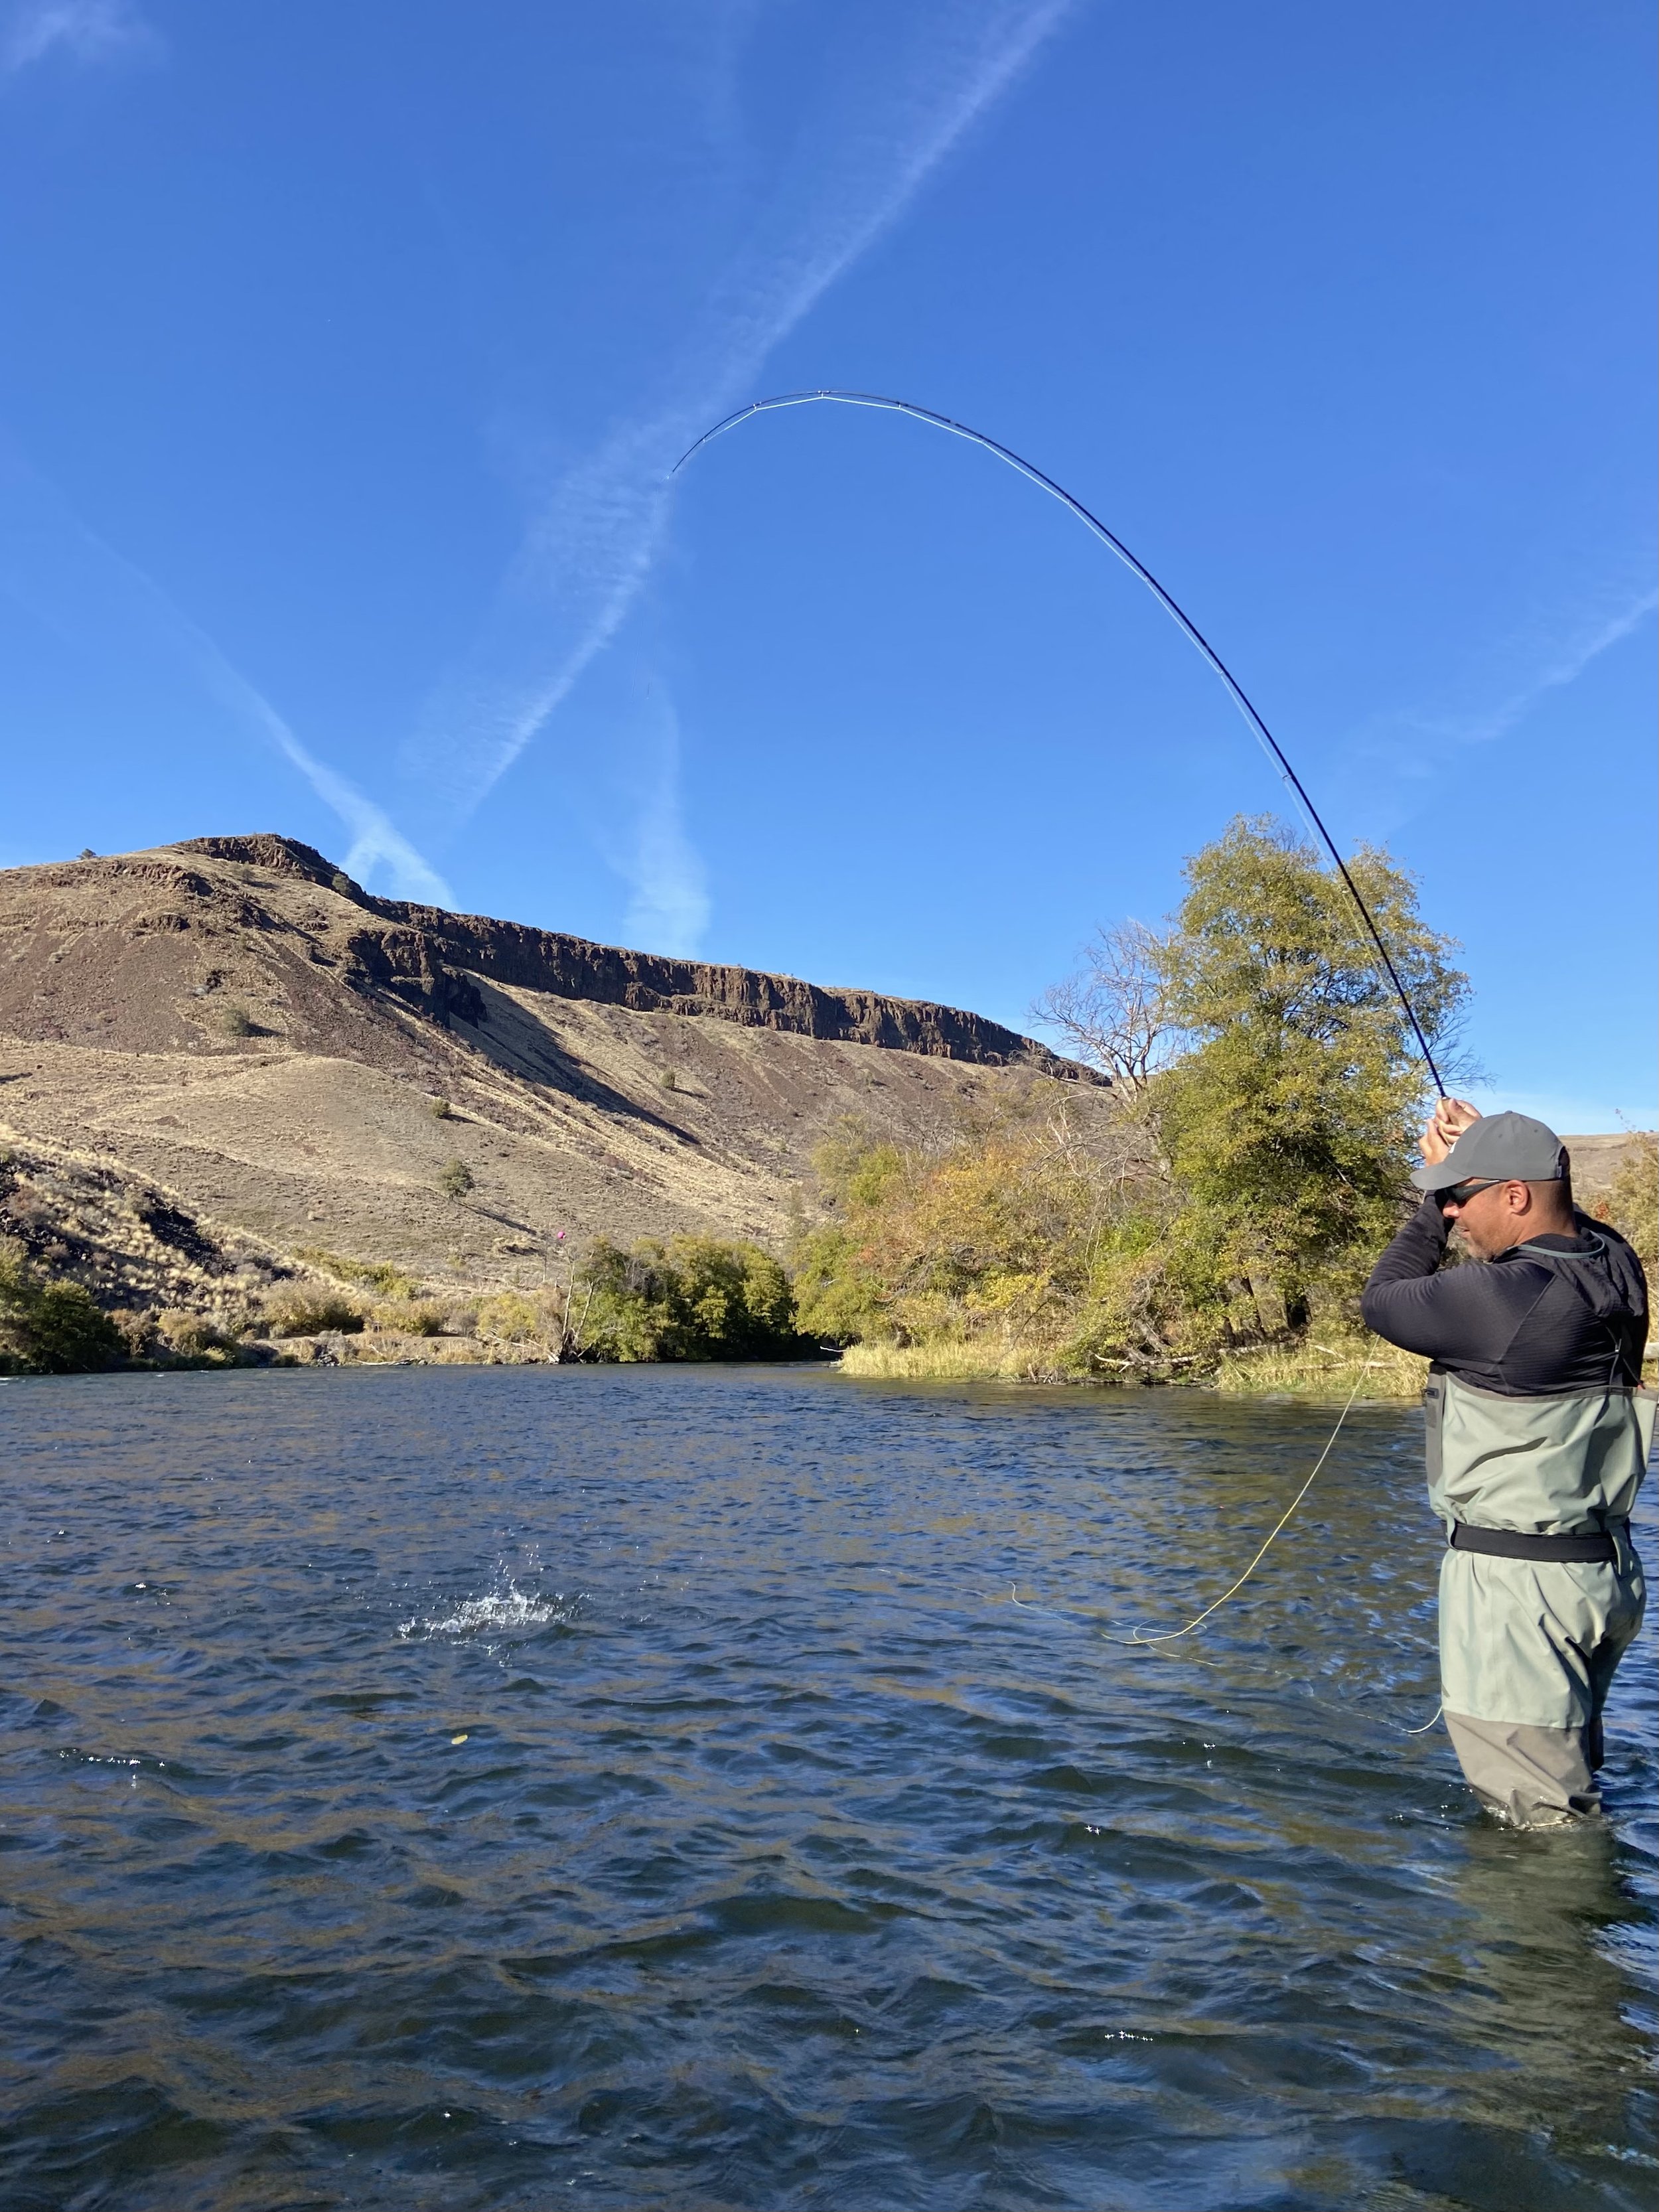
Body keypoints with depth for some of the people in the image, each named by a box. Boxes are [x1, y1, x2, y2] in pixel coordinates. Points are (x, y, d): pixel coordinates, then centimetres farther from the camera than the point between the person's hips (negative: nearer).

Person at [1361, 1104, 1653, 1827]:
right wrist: (1473, 1158, 20)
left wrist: (1435, 1203, 2)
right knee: (1572, 1780, 27)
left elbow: (1381, 1302, -7)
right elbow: (1564, 1225, 25)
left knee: (1541, 1823, 4)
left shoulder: (1498, 1298, -25)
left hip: (1518, 1582, -9)